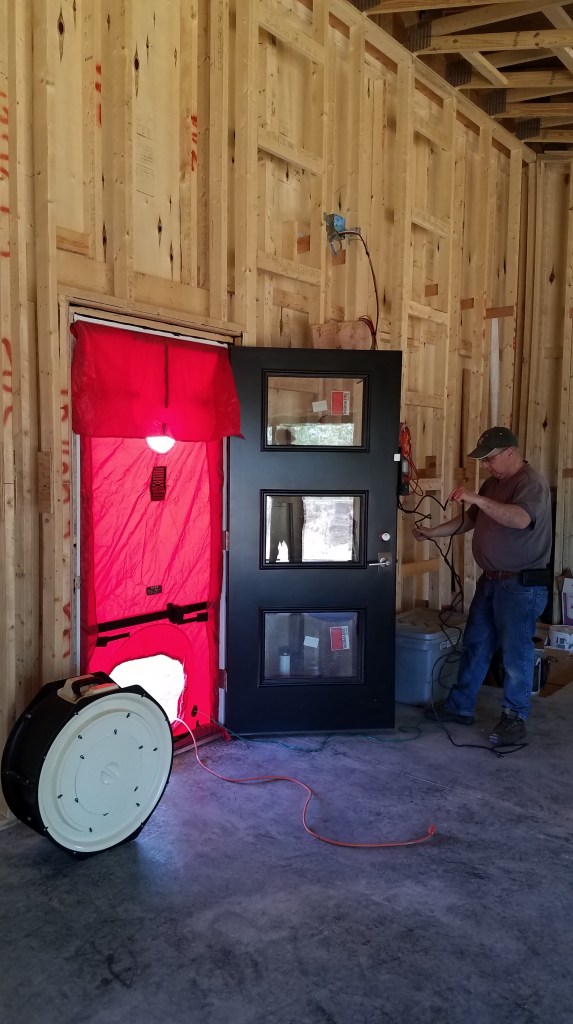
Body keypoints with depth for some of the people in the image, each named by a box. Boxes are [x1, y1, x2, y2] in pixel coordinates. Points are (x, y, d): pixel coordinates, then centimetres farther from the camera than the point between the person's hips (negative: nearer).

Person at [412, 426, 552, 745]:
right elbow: (469, 520, 18)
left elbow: (521, 519, -33)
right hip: (491, 580, 9)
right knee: (475, 644, 14)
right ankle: (461, 706, 26)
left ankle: (515, 719, 16)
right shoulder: (493, 483, 12)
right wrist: (432, 532, 8)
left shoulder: (532, 482, -15)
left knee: (516, 652, 1)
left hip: (522, 585, -9)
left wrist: (477, 499, -36)